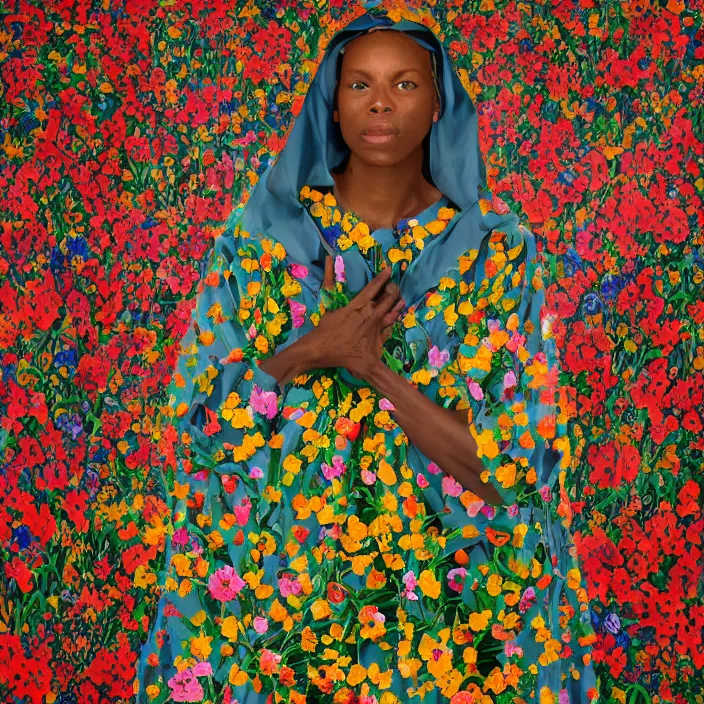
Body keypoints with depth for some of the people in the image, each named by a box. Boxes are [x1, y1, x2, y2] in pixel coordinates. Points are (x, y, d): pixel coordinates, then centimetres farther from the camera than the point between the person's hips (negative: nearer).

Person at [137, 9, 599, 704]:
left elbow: (510, 459, -12)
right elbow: (196, 423, -4)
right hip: (278, 581, 1)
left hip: (445, 597, -1)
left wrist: (370, 362, -20)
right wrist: (313, 351, -19)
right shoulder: (260, 234, -3)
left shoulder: (495, 248, -8)